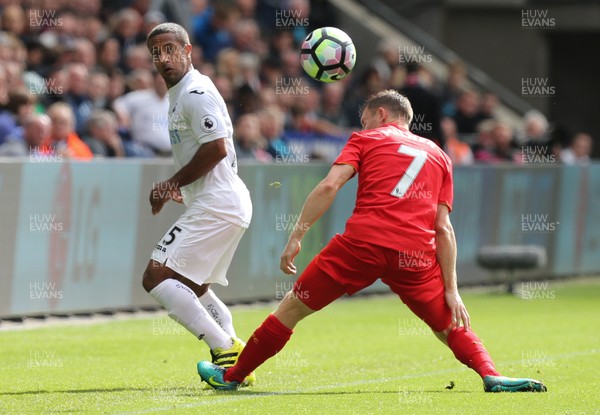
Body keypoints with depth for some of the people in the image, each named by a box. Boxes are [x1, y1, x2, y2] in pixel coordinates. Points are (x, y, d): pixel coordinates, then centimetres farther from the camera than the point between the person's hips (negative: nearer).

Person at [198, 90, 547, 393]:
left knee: (293, 307, 11)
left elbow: (329, 186, -1)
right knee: (451, 325, 15)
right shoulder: (438, 156, 24)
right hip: (417, 254, 2)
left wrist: (296, 237, -1)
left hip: (363, 242, -2)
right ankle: (491, 376, -11)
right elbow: (443, 228, 13)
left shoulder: (367, 139, 17)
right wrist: (451, 289, 10)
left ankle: (232, 376, 19)